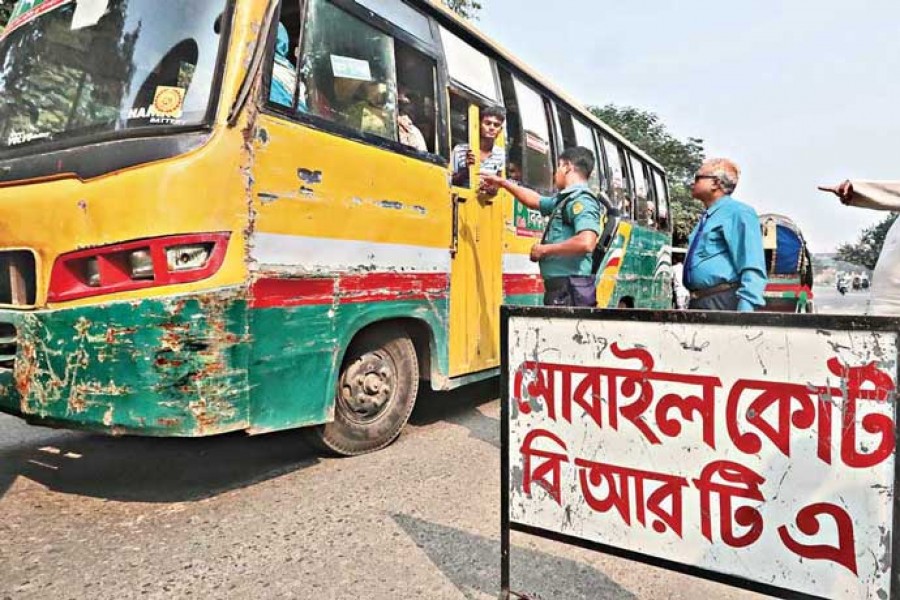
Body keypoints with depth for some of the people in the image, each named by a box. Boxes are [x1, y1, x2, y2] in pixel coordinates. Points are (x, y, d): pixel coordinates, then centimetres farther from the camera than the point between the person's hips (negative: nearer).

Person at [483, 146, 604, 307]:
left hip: (571, 289, -10)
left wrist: (545, 249, -14)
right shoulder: (565, 200, 18)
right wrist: (503, 183, 41)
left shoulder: (581, 201, -11)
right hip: (562, 289, 10)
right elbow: (535, 200, 36)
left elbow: (586, 242, -26)